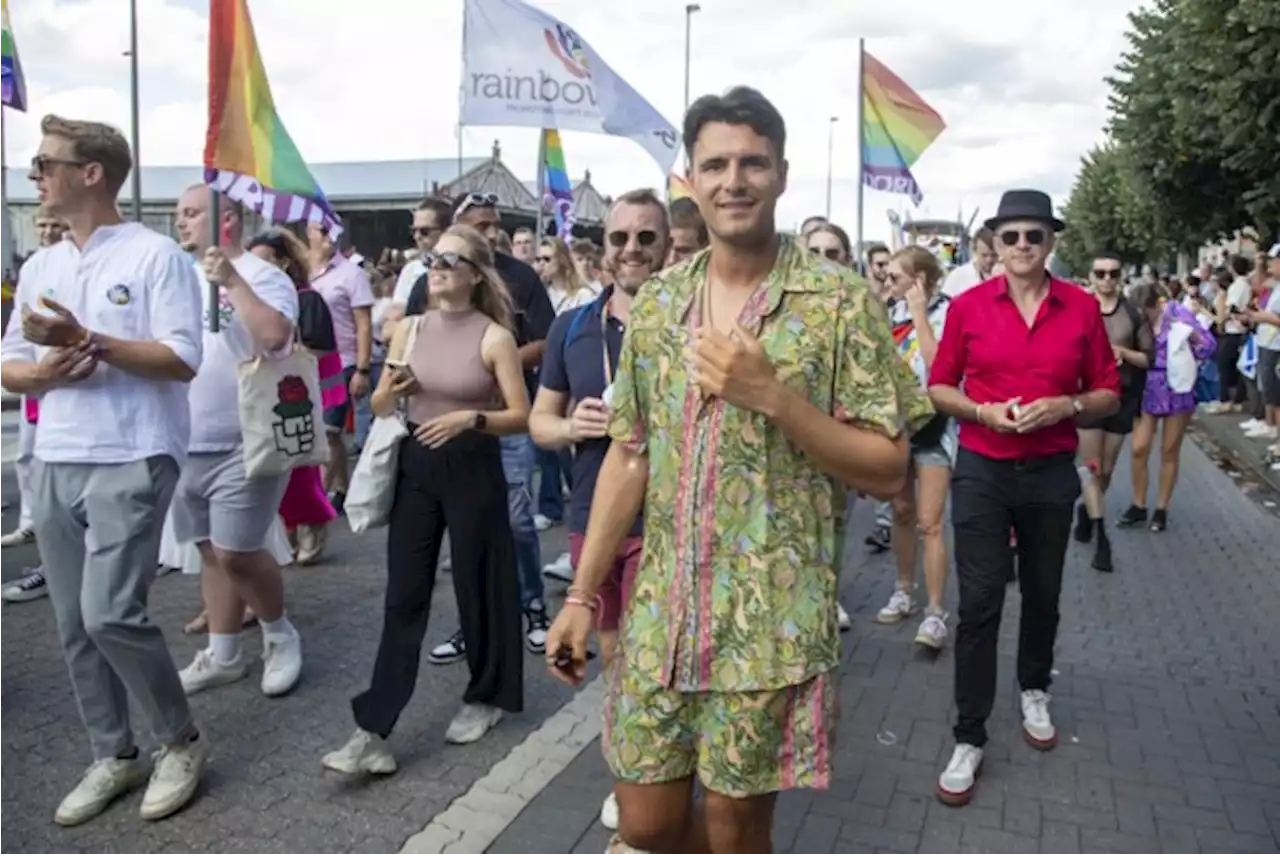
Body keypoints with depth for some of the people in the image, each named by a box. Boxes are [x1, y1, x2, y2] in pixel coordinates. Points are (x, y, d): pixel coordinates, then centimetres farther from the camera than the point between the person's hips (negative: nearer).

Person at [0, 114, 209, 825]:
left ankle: (182, 740, 9)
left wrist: (88, 342, -20)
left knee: (110, 613, -13)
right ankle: (113, 757, 24)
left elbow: (182, 360, -13)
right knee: (74, 624, 9)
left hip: (131, 460, -7)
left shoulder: (155, 255, -6)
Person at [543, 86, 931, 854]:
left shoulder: (841, 302, -8)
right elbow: (628, 457, 7)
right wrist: (583, 593, 5)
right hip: (660, 610, 4)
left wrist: (774, 395, -21)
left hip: (773, 618, -4)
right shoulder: (656, 302, 4)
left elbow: (888, 473, -8)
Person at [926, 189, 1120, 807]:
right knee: (979, 604, -2)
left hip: (1050, 473, 2)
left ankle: (1034, 692, 44)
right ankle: (969, 738, 8)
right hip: (982, 471, -2)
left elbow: (1108, 392, 4)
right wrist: (982, 410, -15)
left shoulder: (1082, 307, 0)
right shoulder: (968, 305, -3)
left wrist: (1065, 406, -15)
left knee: (1043, 594, 17)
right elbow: (939, 387, 3)